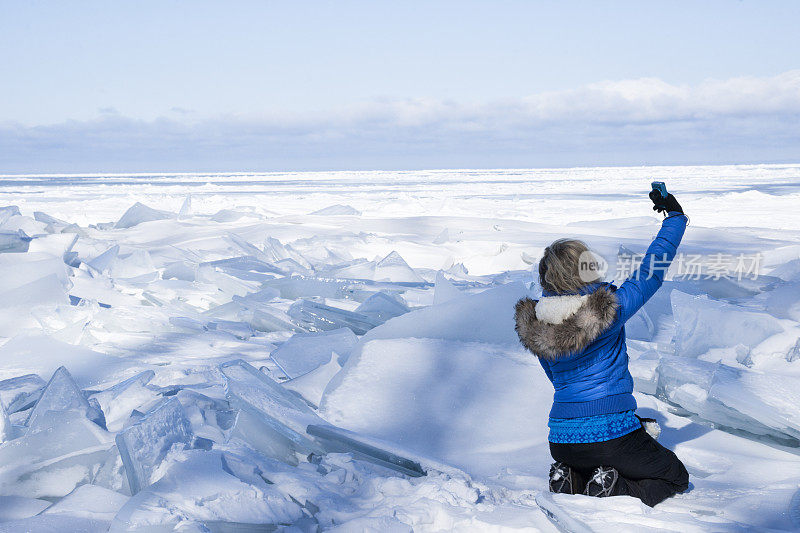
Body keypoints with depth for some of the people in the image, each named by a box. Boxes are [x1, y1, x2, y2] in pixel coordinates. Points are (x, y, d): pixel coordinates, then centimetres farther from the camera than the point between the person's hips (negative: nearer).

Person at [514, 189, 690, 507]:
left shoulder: (534, 325, -2)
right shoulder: (611, 310, -16)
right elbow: (651, 272, -3)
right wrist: (675, 217, 8)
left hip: (561, 443, 5)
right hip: (611, 436, -5)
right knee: (675, 477, 18)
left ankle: (571, 483, 3)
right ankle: (614, 492, -10)